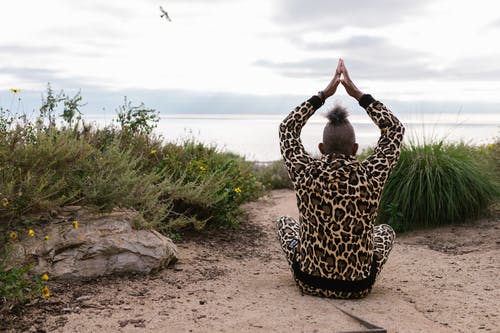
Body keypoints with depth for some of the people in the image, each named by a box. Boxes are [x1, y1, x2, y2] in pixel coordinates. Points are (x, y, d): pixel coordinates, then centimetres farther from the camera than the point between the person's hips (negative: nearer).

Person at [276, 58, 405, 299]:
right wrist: (358, 94, -1)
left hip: (309, 282, 0)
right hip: (358, 287, 0)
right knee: (386, 230, 31)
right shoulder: (371, 176, -19)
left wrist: (323, 95, 2)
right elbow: (395, 129, -1)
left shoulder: (305, 174, -19)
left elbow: (288, 128, 1)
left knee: (284, 222, 29)